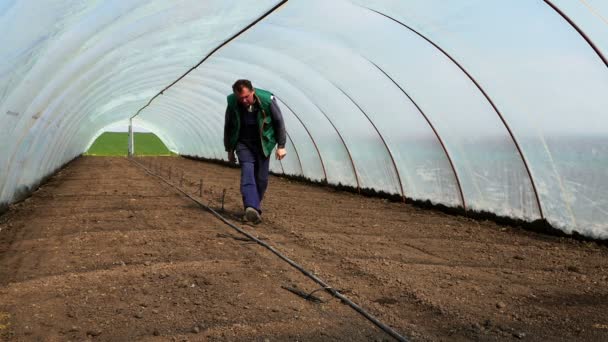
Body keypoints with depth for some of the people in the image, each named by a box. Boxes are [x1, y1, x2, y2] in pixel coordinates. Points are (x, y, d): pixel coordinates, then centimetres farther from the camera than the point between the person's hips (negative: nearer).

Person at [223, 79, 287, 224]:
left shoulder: (267, 99, -21)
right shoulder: (232, 103, -15)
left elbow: (279, 122, -8)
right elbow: (228, 127, 2)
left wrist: (281, 146, -6)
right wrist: (229, 150, 8)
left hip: (263, 144, 0)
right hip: (243, 144, 0)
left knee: (261, 178, 3)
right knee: (247, 172, -19)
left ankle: (255, 206, 22)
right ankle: (252, 208, -32)